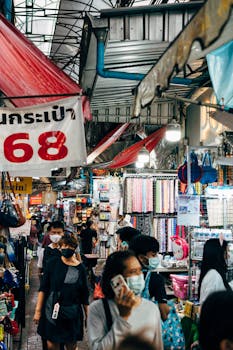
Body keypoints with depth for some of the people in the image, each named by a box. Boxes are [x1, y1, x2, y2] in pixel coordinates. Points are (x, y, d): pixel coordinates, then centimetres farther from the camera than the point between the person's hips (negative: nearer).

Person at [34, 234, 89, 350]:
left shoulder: (80, 268, -1)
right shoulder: (53, 263, -2)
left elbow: (84, 295, 5)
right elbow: (43, 288, -2)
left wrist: (88, 315, 4)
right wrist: (38, 310, -7)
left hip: (72, 313, 1)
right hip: (52, 310, 0)